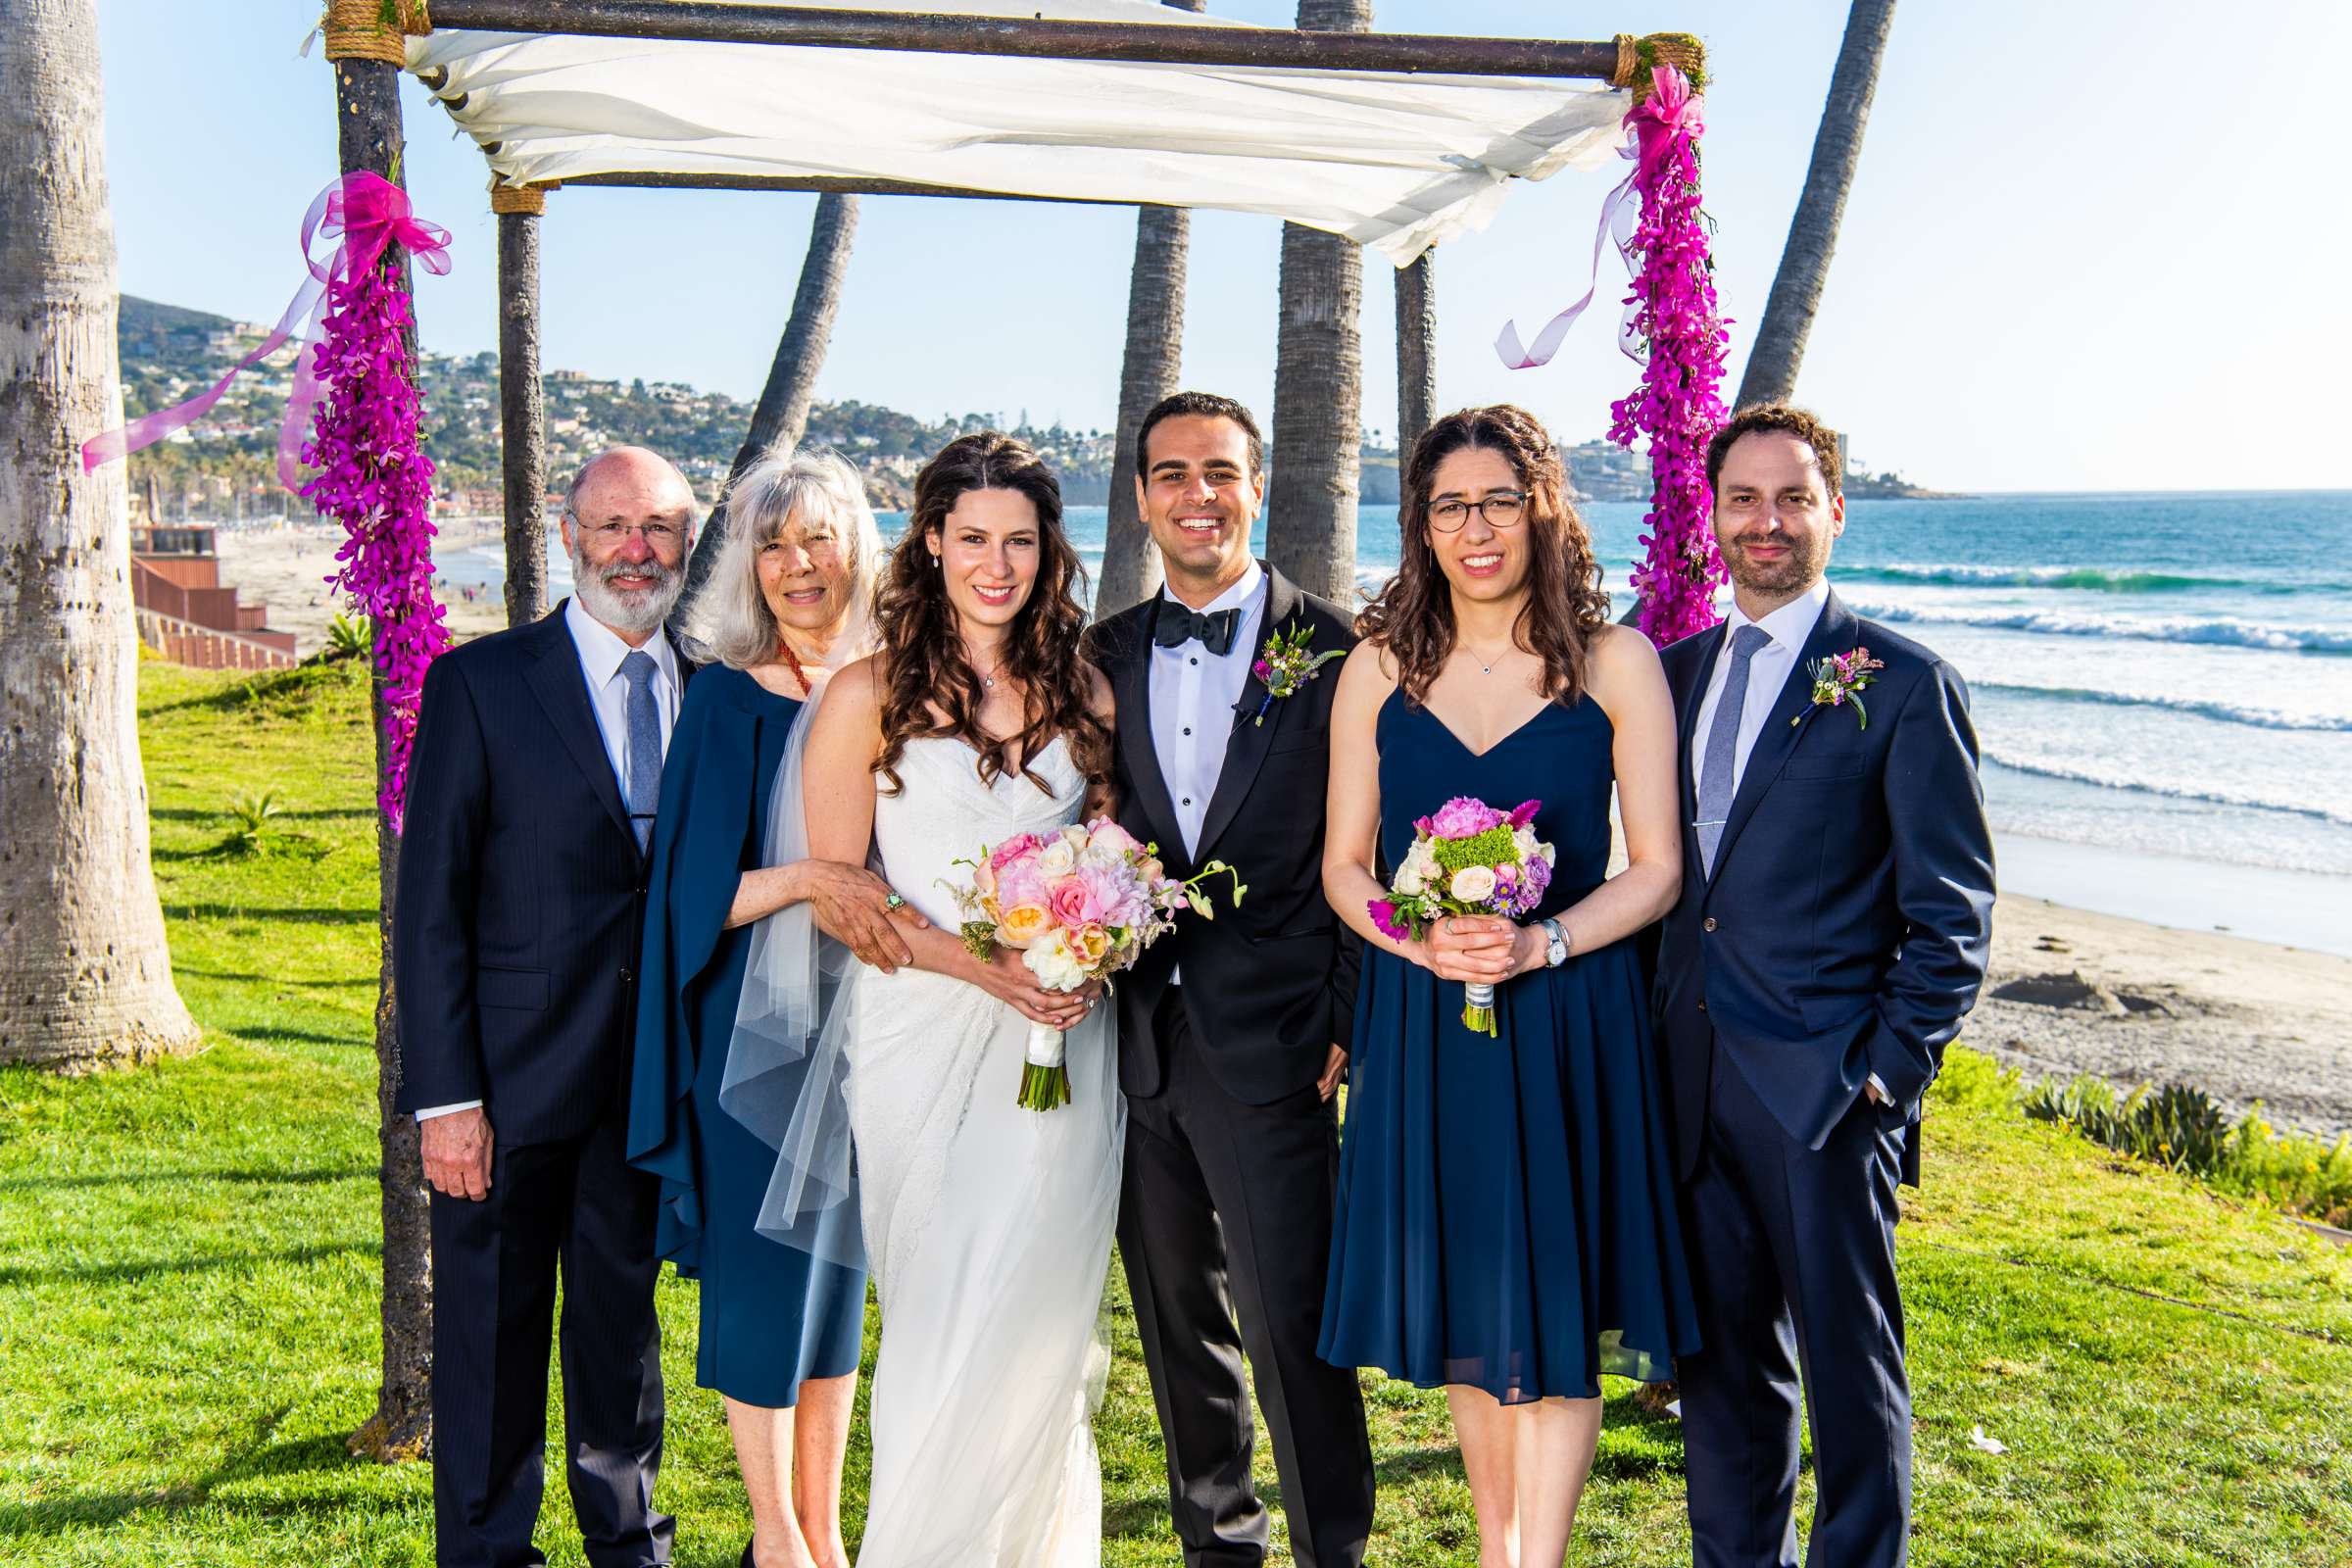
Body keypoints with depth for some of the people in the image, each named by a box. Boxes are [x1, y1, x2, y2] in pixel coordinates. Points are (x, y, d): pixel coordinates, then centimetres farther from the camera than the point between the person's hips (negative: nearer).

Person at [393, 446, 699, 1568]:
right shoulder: (477, 684, -5)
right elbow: (429, 907, -8)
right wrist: (445, 1095, -13)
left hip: (654, 1084, 3)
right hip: (512, 1080, -3)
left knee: (625, 1326, 18)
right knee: (491, 1334, 9)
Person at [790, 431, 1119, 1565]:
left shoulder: (1082, 693, 10)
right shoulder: (868, 696, -1)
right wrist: (981, 964, -16)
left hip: (1060, 1043, 3)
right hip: (920, 1038, -2)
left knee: (1031, 1317, 3)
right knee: (941, 1326, 3)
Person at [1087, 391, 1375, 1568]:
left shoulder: (1334, 652, -4)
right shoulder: (1103, 656, 8)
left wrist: (1351, 1025, -7)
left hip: (1273, 1042, -4)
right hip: (1135, 1035, 5)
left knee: (1291, 1325, -3)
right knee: (1178, 1325, 16)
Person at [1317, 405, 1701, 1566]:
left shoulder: (1614, 663, -3)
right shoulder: (1379, 667, 3)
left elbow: (1656, 868, -4)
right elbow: (1344, 865, 5)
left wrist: (1540, 944, -19)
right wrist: (1420, 940, -15)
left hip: (1569, 1018, -2)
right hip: (1420, 1022, 3)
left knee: (1553, 1307, 3)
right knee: (1460, 1300, 13)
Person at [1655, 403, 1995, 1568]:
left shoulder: (1904, 685, -5)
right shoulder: (1676, 672, 12)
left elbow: (1953, 908, -6)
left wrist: (1892, 1067, -11)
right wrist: (1651, 1030, 9)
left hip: (1825, 1082, -5)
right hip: (1691, 1075, 5)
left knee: (1850, 1362, 6)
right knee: (1721, 1352, 15)